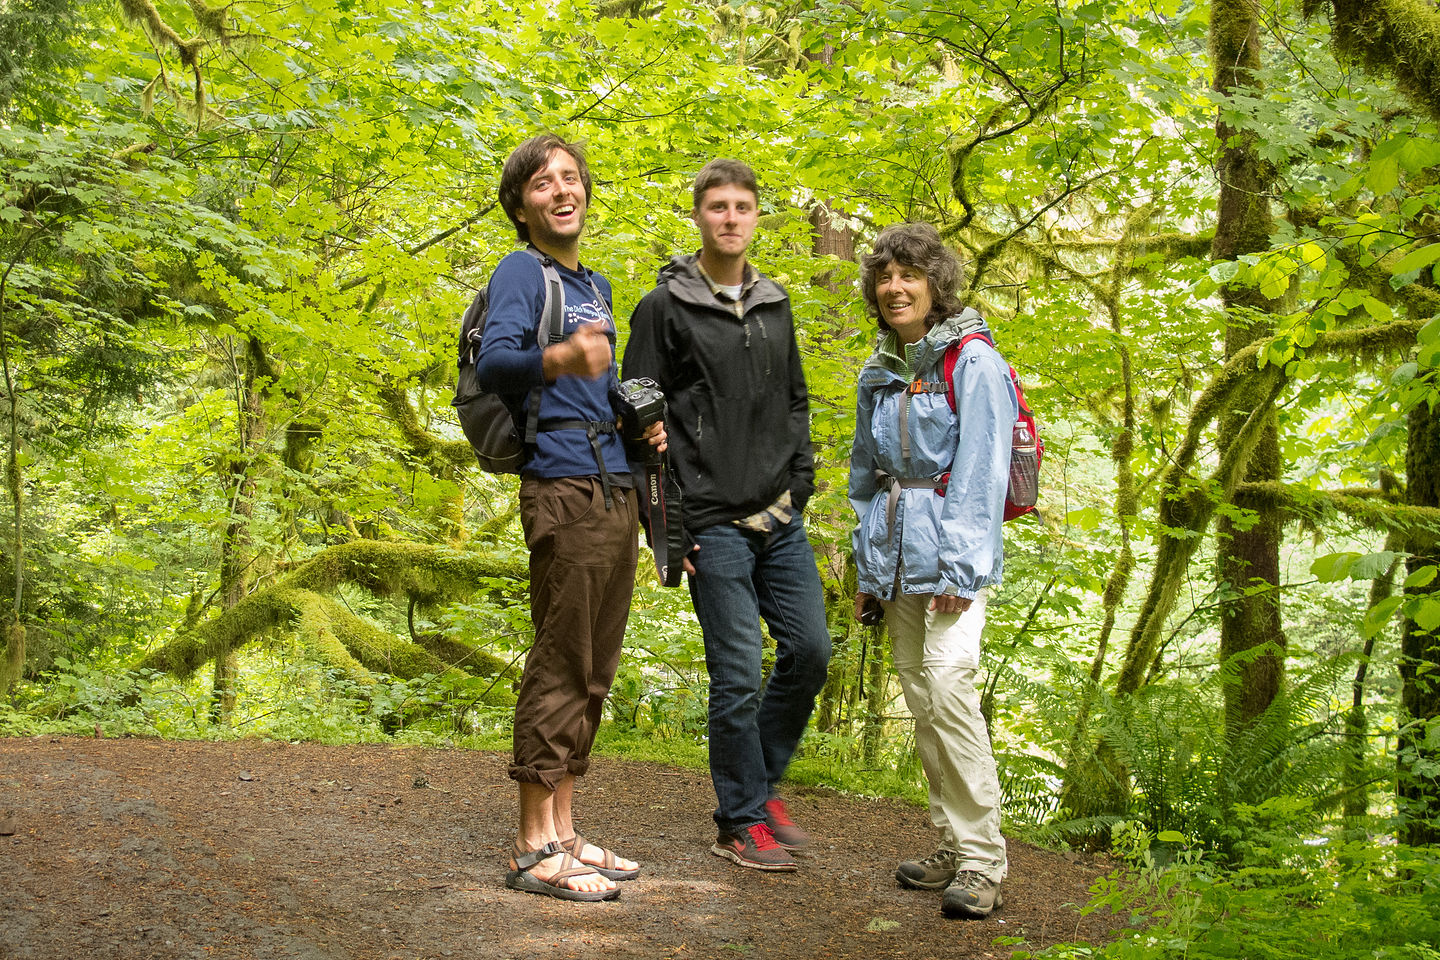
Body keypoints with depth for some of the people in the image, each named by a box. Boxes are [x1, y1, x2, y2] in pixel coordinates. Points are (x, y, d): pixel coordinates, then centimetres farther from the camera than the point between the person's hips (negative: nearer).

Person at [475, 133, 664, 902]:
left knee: (591, 672, 11)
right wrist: (559, 356, -42)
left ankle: (562, 833, 19)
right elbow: (494, 362, -23)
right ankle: (534, 848, -3)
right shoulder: (521, 272, -4)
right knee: (560, 667, -9)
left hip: (616, 489, 9)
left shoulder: (596, 285, 21)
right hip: (564, 490, -9)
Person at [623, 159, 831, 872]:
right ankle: (741, 821, 11)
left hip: (781, 520, 6)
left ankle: (762, 780, 26)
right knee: (738, 673, -4)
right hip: (715, 524, -6)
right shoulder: (665, 307, -4)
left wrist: (800, 486, 9)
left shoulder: (774, 305, 14)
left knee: (810, 650, 6)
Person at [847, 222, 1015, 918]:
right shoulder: (877, 375, 14)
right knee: (918, 696, 7)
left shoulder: (973, 362, -6)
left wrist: (959, 564, -18)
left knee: (948, 684, -18)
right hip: (896, 557, 7)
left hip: (951, 548, -7)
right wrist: (866, 568, 16)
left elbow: (981, 470, -12)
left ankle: (981, 859, -12)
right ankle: (953, 848, 17)